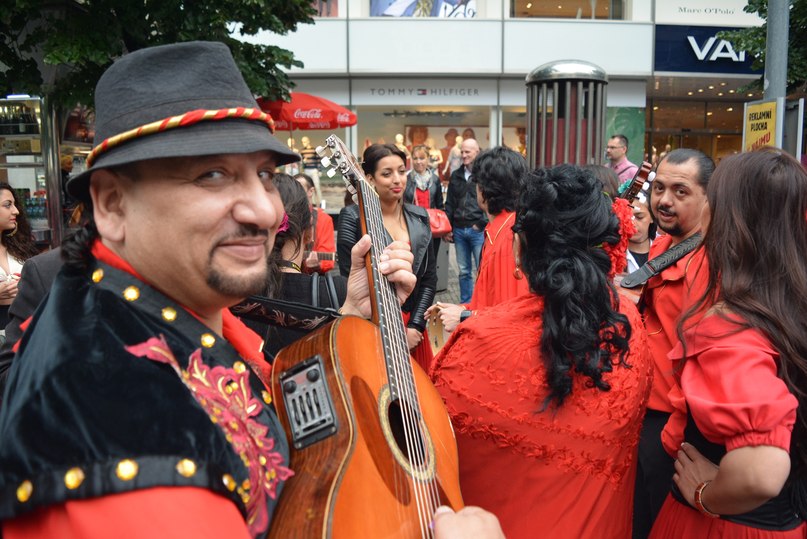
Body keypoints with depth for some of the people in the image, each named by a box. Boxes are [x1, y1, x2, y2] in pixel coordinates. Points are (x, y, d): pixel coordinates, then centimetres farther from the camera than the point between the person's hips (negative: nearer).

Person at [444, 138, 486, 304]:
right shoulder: (456, 175, 12)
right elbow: (449, 204, 15)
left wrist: (482, 224, -12)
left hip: (478, 230, -5)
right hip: (459, 230, 5)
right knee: (464, 271, 13)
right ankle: (465, 304, 22)